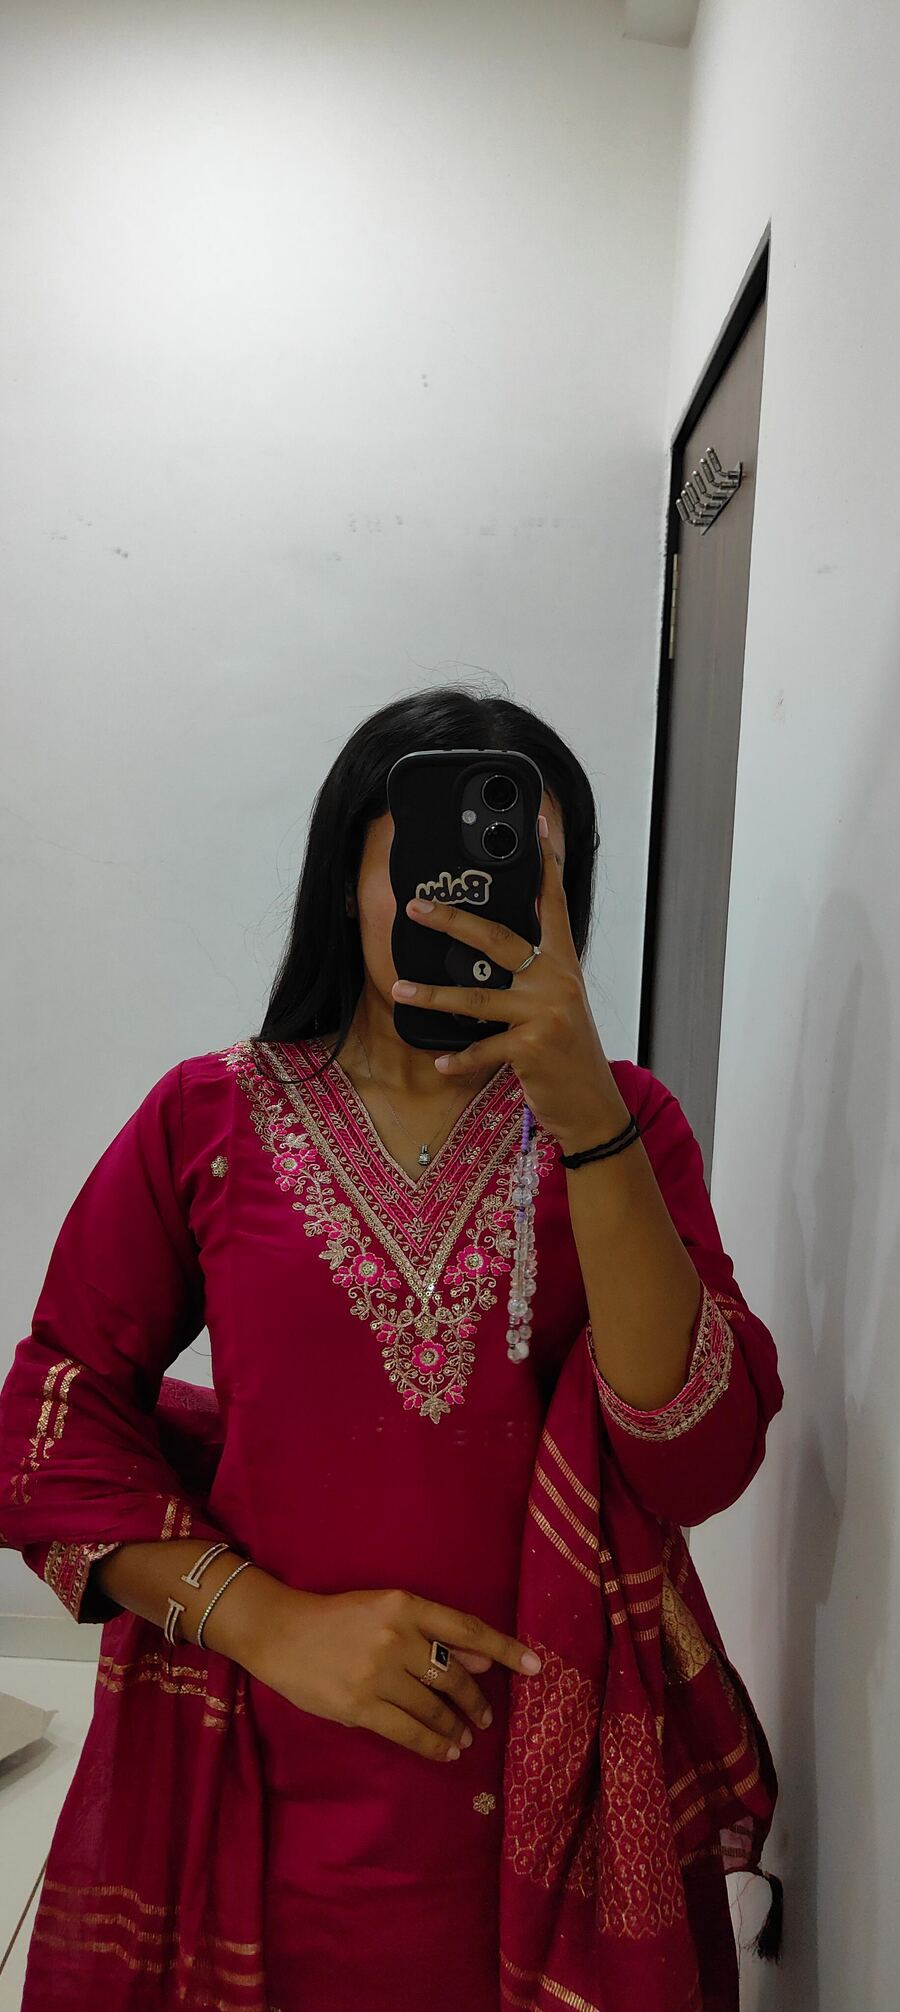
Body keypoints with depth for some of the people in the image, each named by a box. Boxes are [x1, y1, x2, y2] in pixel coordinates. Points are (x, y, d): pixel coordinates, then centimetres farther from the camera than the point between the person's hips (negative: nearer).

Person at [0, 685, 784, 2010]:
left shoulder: (624, 1120, -3)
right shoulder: (209, 1118, -3)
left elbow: (698, 1463, -15)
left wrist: (586, 1117, -26)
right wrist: (268, 1621, -15)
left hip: (565, 1789, 1)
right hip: (267, 1791, 0)